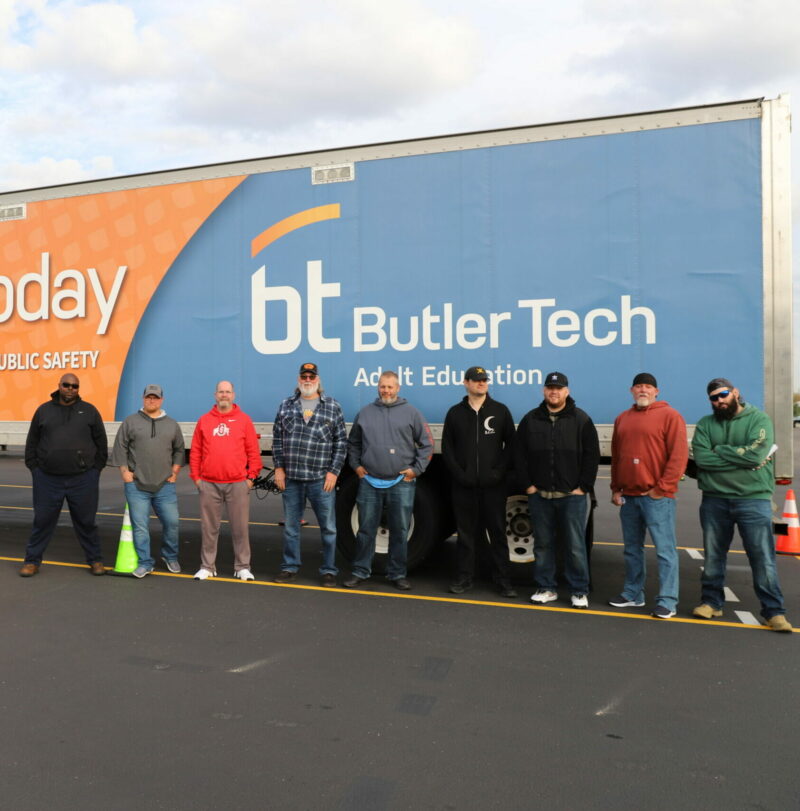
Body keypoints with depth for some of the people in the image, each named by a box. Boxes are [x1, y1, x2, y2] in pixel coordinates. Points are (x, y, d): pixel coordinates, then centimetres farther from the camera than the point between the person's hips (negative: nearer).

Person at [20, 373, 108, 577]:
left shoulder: (89, 411, 5)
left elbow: (101, 443, 7)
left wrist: (96, 469, 2)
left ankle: (95, 560, 19)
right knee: (42, 521, 8)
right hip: (48, 479, 1)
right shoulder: (44, 410, 7)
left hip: (83, 479, -1)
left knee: (86, 522, 8)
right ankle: (32, 561, 22)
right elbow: (32, 443, 12)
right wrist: (34, 468, 5)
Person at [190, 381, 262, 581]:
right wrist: (195, 477, 4)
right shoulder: (204, 420, 8)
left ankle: (242, 567, 15)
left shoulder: (244, 420, 4)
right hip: (209, 484, 1)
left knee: (240, 527, 4)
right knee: (209, 528, 9)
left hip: (238, 484, -1)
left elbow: (253, 451, 3)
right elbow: (195, 452, 9)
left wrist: (251, 476, -1)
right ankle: (207, 566, 20)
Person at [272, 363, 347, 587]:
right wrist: (279, 467, 3)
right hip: (291, 478, 2)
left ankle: (328, 571, 17)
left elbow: (341, 442, 1)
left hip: (322, 480, -2)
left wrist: (334, 472, -5)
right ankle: (290, 568, 26)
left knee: (328, 527, 5)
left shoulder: (333, 407, 2)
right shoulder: (286, 406, 8)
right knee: (290, 526, 12)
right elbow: (277, 439, 10)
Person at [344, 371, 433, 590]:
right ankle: (360, 572, 20)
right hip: (369, 482, 1)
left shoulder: (411, 412, 3)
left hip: (401, 483, -1)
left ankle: (397, 574, 19)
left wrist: (416, 469, -1)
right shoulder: (365, 413, 9)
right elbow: (353, 443, 20)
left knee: (400, 531, 6)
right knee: (365, 529, 8)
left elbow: (427, 443, 6)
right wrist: (356, 465, 9)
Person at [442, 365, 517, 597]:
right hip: (463, 485, 1)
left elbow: (510, 444, 3)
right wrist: (459, 473, -5)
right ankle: (464, 577, 16)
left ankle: (503, 580, 12)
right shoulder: (455, 413, 9)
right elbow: (447, 448, 6)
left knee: (498, 532, 4)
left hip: (493, 485, -1)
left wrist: (499, 472, -8)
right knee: (465, 533, 7)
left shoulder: (500, 411, 6)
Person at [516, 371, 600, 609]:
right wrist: (528, 484, 2)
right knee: (542, 544, 10)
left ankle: (579, 591, 14)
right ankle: (545, 588, 22)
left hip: (572, 496, -2)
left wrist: (584, 487, -7)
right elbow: (521, 455, 9)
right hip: (539, 496, 3)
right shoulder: (530, 420, 7)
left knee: (575, 545, 2)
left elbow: (592, 455, -2)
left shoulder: (581, 419, 1)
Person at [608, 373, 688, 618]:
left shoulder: (669, 416, -3)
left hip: (656, 497, -6)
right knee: (632, 549, 13)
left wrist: (662, 488, -13)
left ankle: (667, 601, 4)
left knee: (665, 550, -2)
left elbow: (679, 455, -10)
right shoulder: (622, 419, 15)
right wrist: (616, 488, 10)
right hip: (628, 496, 6)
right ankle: (632, 593, 24)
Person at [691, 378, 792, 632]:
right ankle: (711, 601, 26)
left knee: (763, 556, -1)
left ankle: (773, 610, 10)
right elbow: (701, 458, -9)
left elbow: (756, 453, -18)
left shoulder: (759, 419, -1)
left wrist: (720, 450, -8)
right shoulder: (705, 424, 6)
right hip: (714, 499, 3)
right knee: (713, 555, 12)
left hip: (753, 499, -3)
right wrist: (741, 458, -13)